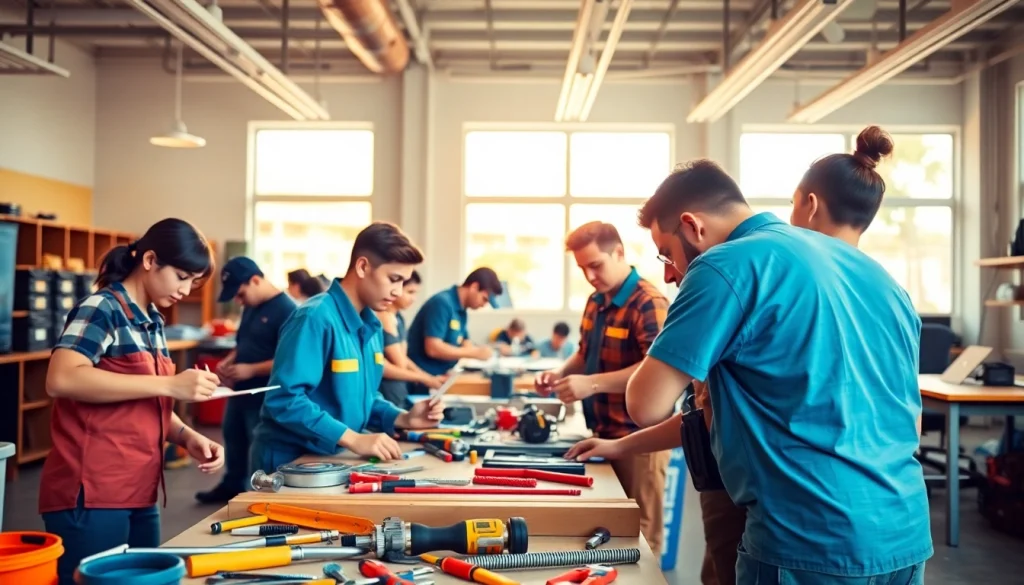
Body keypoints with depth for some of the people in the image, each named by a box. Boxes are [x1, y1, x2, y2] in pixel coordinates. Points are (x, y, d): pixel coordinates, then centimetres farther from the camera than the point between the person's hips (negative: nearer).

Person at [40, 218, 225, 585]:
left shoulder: (153, 323, 14)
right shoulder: (102, 308, -10)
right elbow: (62, 379, -27)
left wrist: (187, 437, 2)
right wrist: (170, 384, -25)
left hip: (139, 495, 8)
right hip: (90, 495, -8)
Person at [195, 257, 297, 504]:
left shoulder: (286, 310, -20)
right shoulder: (251, 308, 9)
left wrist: (251, 370, -26)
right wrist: (229, 361, 0)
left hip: (265, 395, -9)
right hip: (240, 389, 9)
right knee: (233, 437, 21)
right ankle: (232, 485, 40)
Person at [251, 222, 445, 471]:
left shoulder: (372, 326, 7)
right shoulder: (316, 318, -18)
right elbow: (284, 399, -25)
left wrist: (403, 418, 1)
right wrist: (353, 439, -26)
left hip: (333, 457, 7)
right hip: (289, 459, -7)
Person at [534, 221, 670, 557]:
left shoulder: (648, 303, -17)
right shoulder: (596, 301, 11)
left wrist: (592, 384, -30)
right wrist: (561, 373, 2)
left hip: (638, 436, -8)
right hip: (603, 431, 8)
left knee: (638, 533, 3)